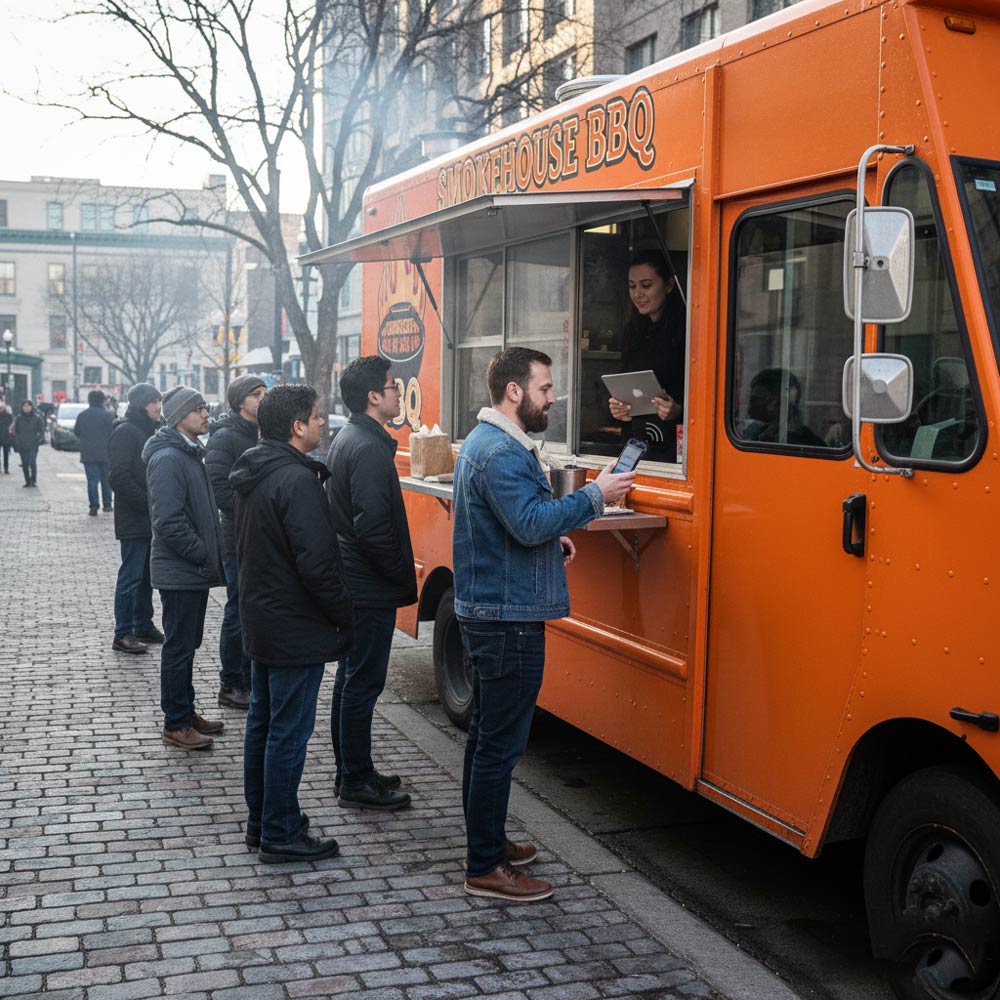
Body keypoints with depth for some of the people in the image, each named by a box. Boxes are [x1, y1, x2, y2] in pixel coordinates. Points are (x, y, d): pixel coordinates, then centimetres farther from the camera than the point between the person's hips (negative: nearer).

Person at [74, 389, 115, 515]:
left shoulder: (82, 415, 1)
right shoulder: (107, 415, -7)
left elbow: (76, 432, 7)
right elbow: (113, 433, -8)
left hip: (88, 454, 1)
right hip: (105, 453, -1)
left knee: (92, 480, 1)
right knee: (106, 479, 12)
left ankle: (94, 507, -5)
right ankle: (107, 504, 17)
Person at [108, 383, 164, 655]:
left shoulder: (152, 430, 15)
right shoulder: (125, 432, -12)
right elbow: (118, 476, -19)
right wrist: (147, 502, -18)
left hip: (152, 517, 8)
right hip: (134, 519, -8)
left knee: (146, 575, 14)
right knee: (131, 577, -4)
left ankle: (144, 626, 23)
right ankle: (123, 634, 1)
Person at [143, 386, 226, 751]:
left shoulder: (191, 453, 14)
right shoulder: (167, 458, -18)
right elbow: (168, 522, -24)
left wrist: (211, 553, 12)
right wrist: (205, 555, -18)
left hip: (195, 570, 10)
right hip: (179, 571, -10)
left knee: (187, 644, 17)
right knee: (179, 647, -1)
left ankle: (185, 712, 27)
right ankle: (175, 724, 9)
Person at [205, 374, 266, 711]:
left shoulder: (261, 436, 16)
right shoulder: (225, 438, -11)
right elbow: (219, 487, -20)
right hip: (239, 541, -8)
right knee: (239, 613, -1)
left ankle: (250, 679, 24)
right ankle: (231, 685, 10)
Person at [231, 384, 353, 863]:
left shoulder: (254, 473, 9)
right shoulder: (297, 481, -22)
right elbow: (317, 563, -25)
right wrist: (344, 617, -13)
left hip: (261, 621, 10)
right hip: (295, 629, -10)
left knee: (262, 724, 18)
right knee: (289, 732, 0)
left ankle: (261, 820, 30)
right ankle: (281, 835, 9)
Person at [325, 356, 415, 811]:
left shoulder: (346, 439, 13)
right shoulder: (369, 448, -20)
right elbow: (373, 526, -26)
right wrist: (405, 572, -14)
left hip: (350, 581, 11)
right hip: (371, 588, -11)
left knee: (350, 676, 16)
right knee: (364, 683, -2)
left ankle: (350, 771, 27)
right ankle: (357, 782, 8)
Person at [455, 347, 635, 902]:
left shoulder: (485, 441, 16)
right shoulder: (502, 451, -19)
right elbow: (530, 522, -27)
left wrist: (551, 540, 10)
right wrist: (595, 496, -19)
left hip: (486, 612, 11)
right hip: (509, 620, -11)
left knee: (487, 733, 18)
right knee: (500, 743, -4)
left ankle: (485, 842, 31)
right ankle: (486, 868, 5)